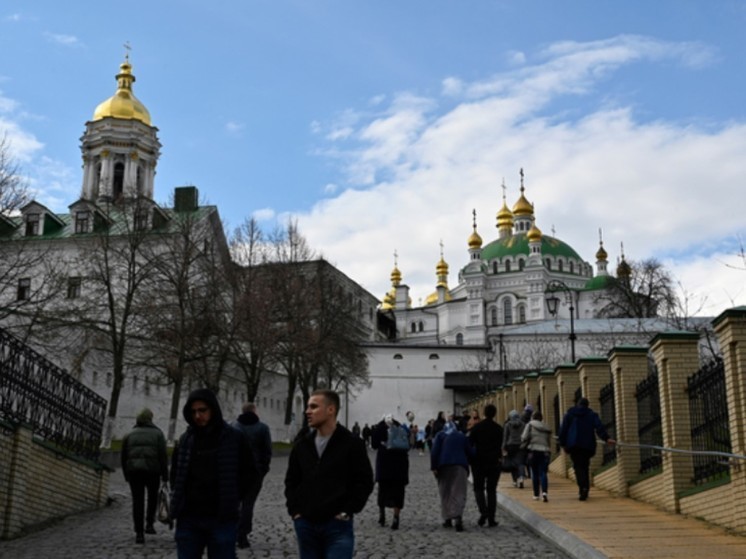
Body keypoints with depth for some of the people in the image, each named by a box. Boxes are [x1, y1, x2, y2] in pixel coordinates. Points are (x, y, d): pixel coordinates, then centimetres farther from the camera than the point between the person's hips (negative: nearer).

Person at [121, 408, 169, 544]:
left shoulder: (129, 435, 12)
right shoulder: (157, 433, 4)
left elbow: (124, 457, 11)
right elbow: (163, 455, -3)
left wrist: (126, 475, 17)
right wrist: (165, 474, 0)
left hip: (134, 471, 2)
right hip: (152, 470, -1)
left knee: (137, 501, 5)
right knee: (153, 495, 21)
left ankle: (139, 533, 1)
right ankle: (149, 523, 10)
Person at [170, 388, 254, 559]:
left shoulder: (234, 438, -3)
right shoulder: (185, 440, 6)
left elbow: (248, 472, 4)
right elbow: (175, 473, 19)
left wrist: (231, 499, -2)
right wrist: (178, 500, 7)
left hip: (222, 519, -3)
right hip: (188, 519, 3)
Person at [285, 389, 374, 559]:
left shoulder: (352, 444, -6)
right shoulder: (302, 446, 8)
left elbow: (364, 482, -4)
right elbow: (291, 481, 17)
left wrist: (347, 511, -9)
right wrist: (294, 510, 5)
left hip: (338, 526, -5)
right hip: (306, 525, 5)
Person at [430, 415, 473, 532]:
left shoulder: (440, 435, 9)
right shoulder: (462, 436, 15)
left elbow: (435, 451, -3)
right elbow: (470, 452, 12)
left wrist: (433, 467, -5)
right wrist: (466, 463, 28)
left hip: (444, 466, 0)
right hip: (460, 466, 0)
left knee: (445, 493, 12)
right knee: (459, 493, -6)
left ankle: (447, 519, 13)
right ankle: (457, 518, -25)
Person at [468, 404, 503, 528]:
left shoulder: (476, 427, -5)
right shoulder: (498, 429, -1)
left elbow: (470, 444, -6)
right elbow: (500, 446, 4)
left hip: (479, 462, -1)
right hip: (494, 462, 1)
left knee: (479, 488, 10)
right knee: (491, 490, 7)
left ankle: (483, 512, -13)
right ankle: (491, 519, 3)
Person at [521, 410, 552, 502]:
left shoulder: (530, 425, 1)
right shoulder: (547, 428, 13)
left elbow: (524, 438, -5)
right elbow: (549, 441, 15)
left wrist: (525, 444, 15)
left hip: (533, 451, -2)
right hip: (545, 452, 2)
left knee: (534, 473, 7)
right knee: (543, 473, -1)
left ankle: (536, 495, 12)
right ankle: (544, 492, -21)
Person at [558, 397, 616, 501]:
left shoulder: (569, 414, 14)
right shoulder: (592, 415, 10)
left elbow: (563, 429, 10)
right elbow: (599, 427, -7)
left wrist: (563, 443, 12)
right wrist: (606, 438, -15)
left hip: (573, 445, 0)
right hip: (588, 445, 1)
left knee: (578, 466, -5)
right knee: (585, 466, 13)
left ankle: (583, 488, -27)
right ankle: (585, 491, 9)